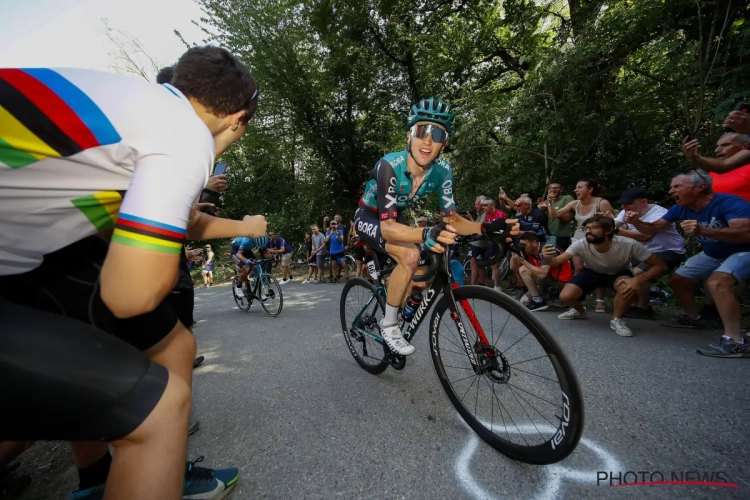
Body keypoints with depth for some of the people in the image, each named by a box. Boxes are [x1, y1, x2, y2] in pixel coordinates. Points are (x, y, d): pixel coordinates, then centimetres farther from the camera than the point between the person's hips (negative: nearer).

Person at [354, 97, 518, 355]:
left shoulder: (442, 170, -18)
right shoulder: (389, 165, -33)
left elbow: (452, 219, -17)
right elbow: (387, 227, -41)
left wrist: (488, 227, -35)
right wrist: (425, 234, -59)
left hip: (395, 217, 6)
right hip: (369, 217, -6)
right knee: (410, 256, -32)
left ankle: (391, 318, 29)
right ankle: (389, 325, -11)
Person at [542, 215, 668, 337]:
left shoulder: (629, 245, -32)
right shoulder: (581, 245, -30)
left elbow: (661, 267, -24)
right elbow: (557, 261, -32)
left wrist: (638, 279, -44)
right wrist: (549, 258, -58)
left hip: (618, 274, -1)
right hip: (591, 273, 1)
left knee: (628, 287, -37)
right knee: (565, 296, -22)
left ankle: (616, 319, -7)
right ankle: (580, 311, 17)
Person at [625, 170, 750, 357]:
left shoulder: (729, 202, -30)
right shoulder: (681, 208, -9)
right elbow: (653, 228, -5)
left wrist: (703, 231, -61)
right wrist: (636, 222, -27)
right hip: (712, 254, 8)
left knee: (717, 282, -33)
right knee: (677, 281, 8)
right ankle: (693, 318, 29)